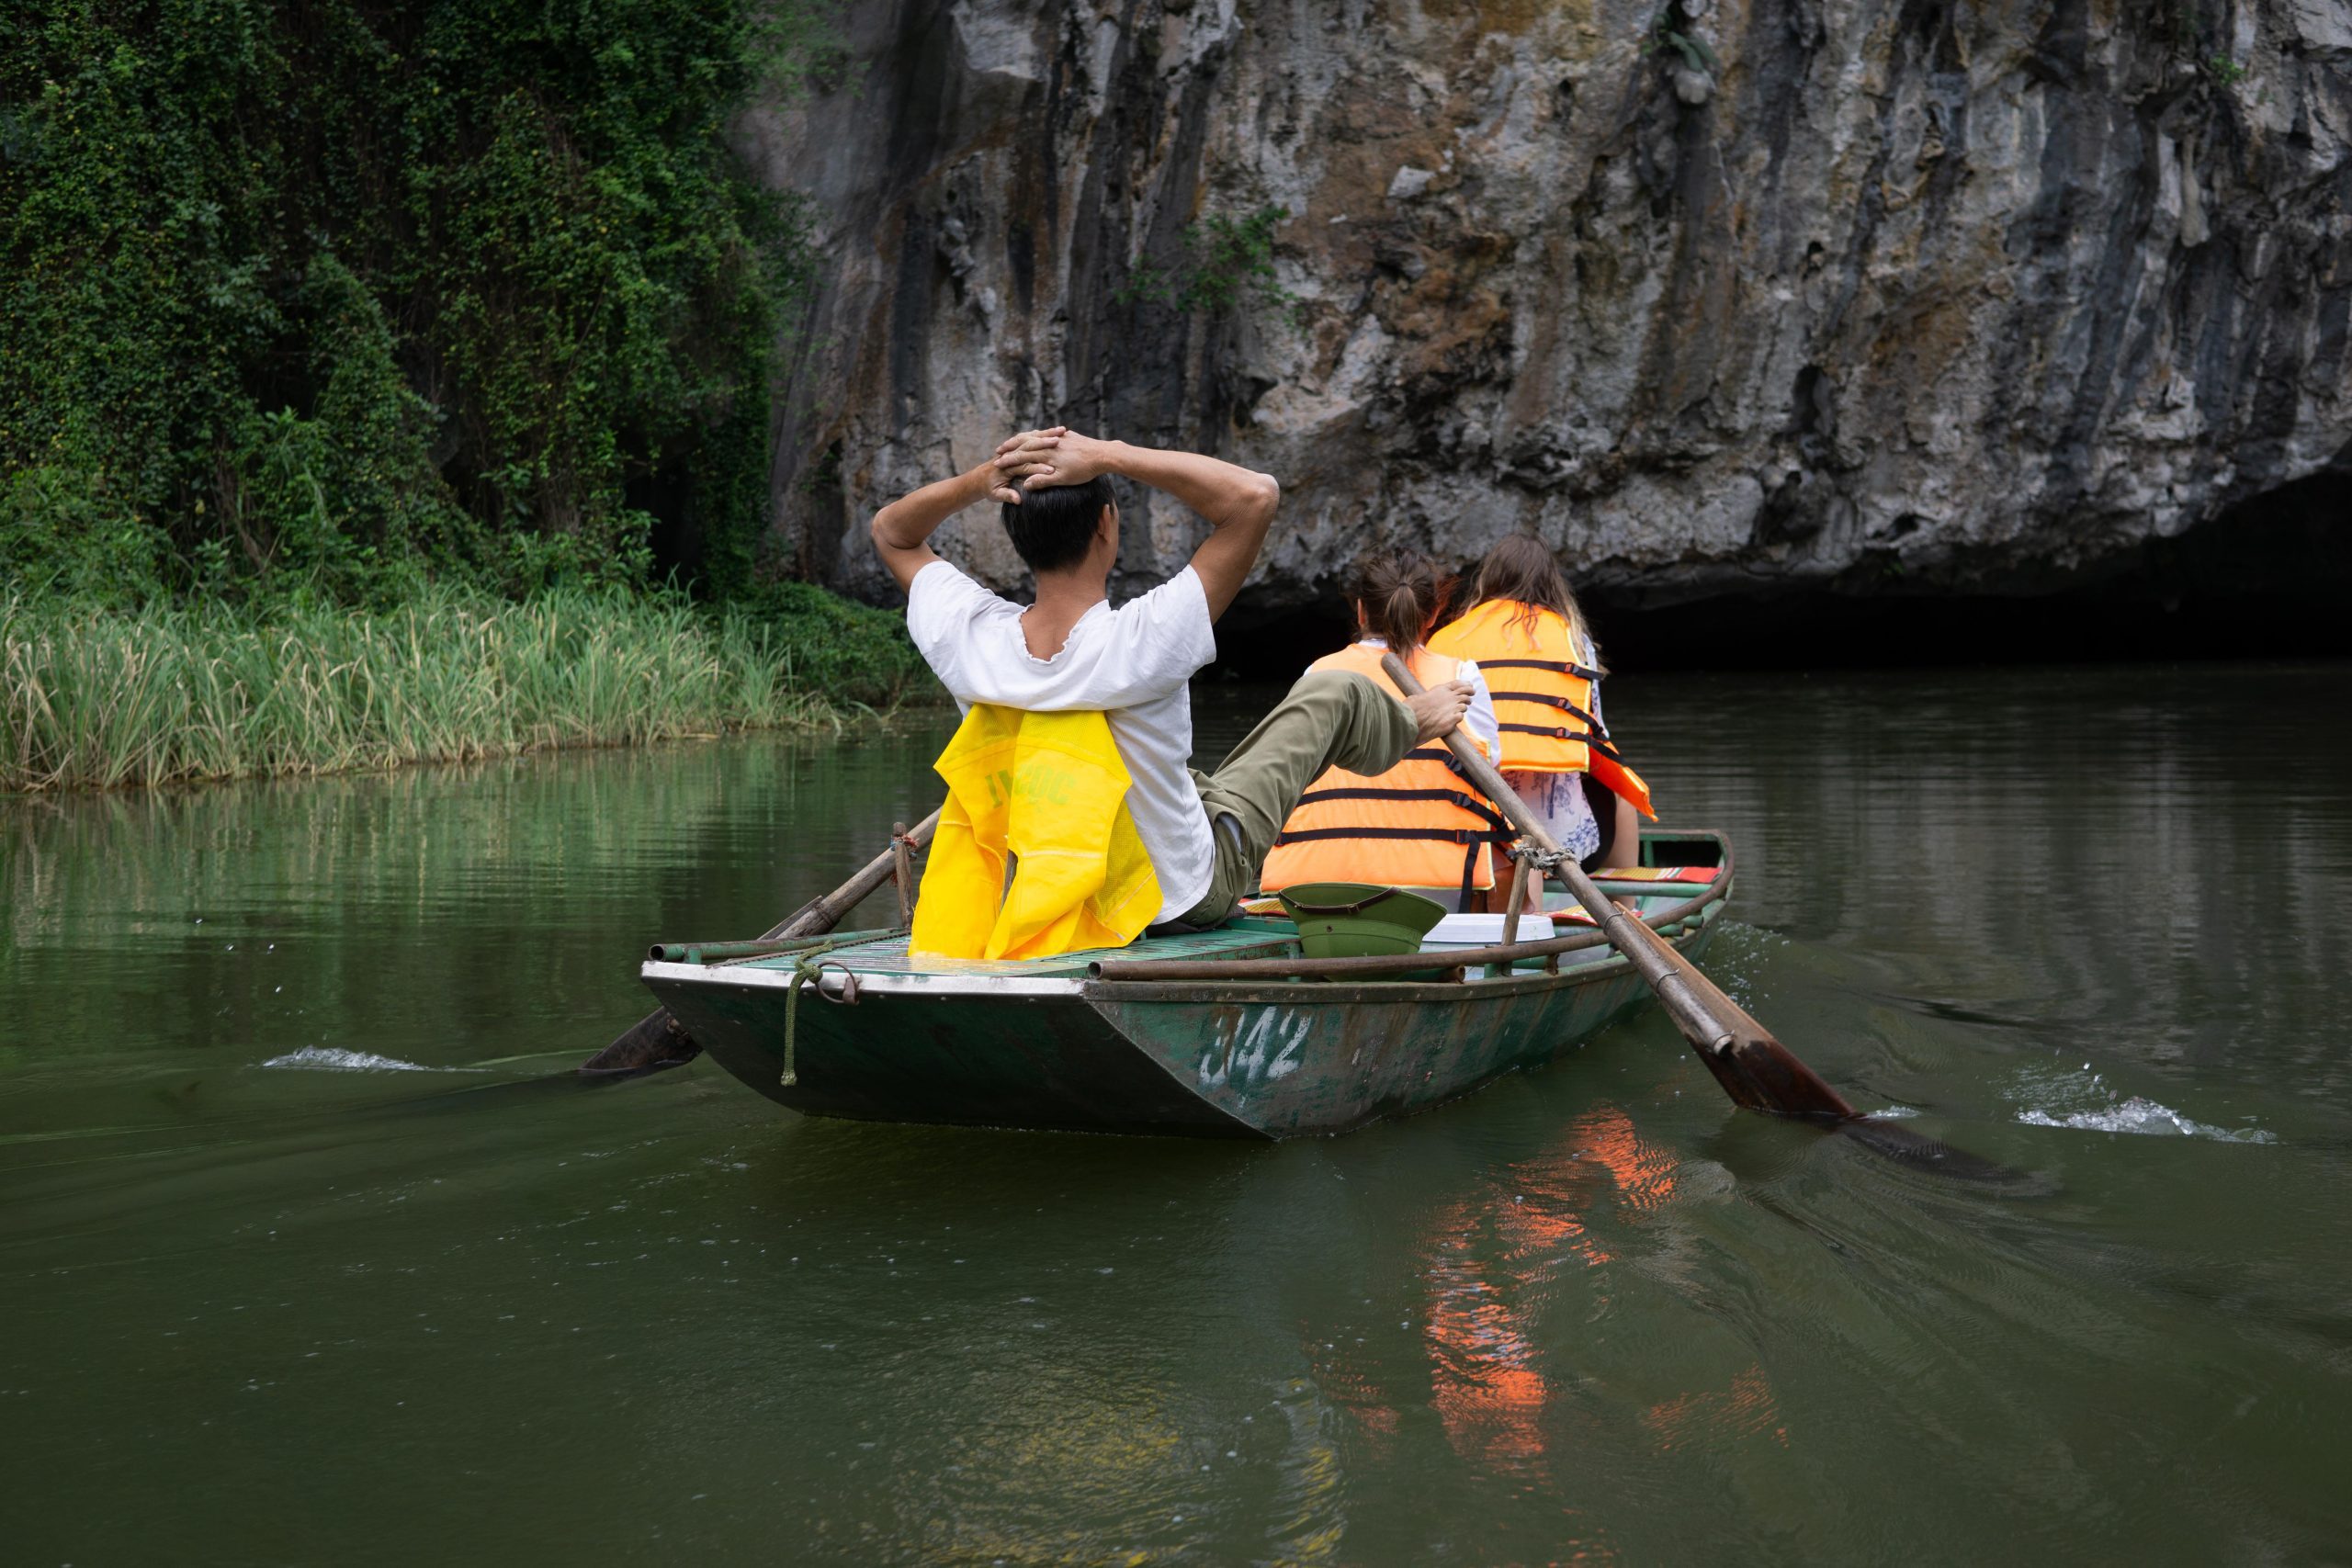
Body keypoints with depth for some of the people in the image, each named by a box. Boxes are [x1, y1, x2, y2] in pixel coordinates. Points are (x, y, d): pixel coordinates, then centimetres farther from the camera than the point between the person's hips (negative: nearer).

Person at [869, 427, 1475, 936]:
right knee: (1334, 691, 13)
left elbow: (891, 531, -2)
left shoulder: (966, 640, -23)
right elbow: (1256, 494, -32)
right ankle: (1408, 725, 50)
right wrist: (1108, 455, -31)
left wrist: (981, 479, -21)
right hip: (1187, 896, -4)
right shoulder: (1139, 645, -36)